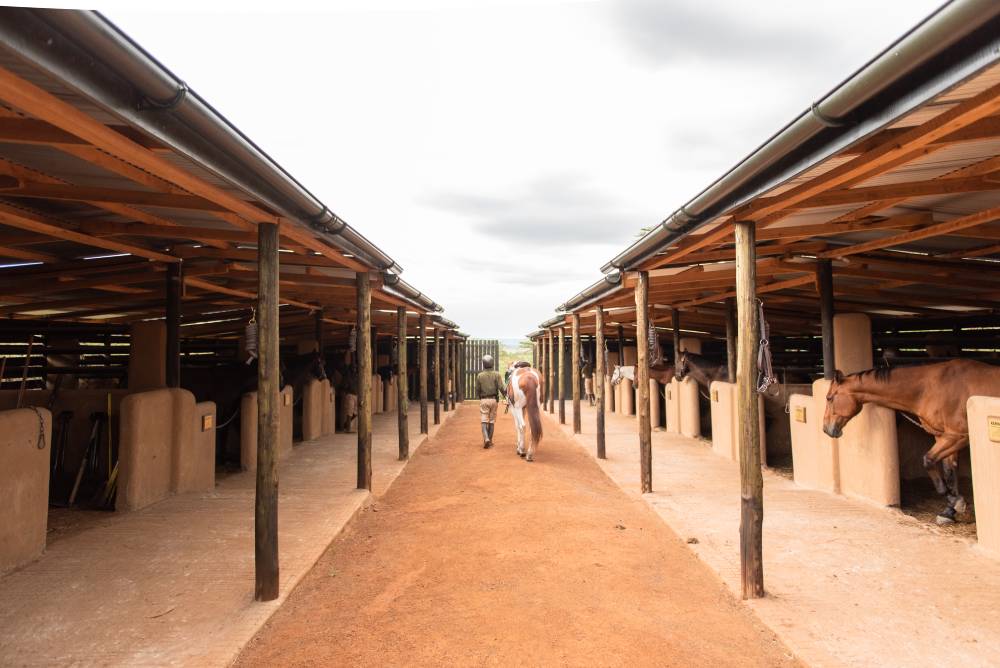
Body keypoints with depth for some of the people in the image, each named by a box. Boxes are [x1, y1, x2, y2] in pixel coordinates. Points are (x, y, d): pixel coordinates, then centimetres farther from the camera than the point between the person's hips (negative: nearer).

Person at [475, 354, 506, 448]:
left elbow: (477, 389, 4)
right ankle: (490, 441, 15)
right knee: (491, 421, 11)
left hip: (483, 400, -1)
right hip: (493, 399, 1)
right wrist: (505, 396, 5)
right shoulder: (496, 374, -5)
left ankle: (486, 438, -21)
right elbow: (501, 388, -10)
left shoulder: (479, 375, -3)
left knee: (484, 421, 1)